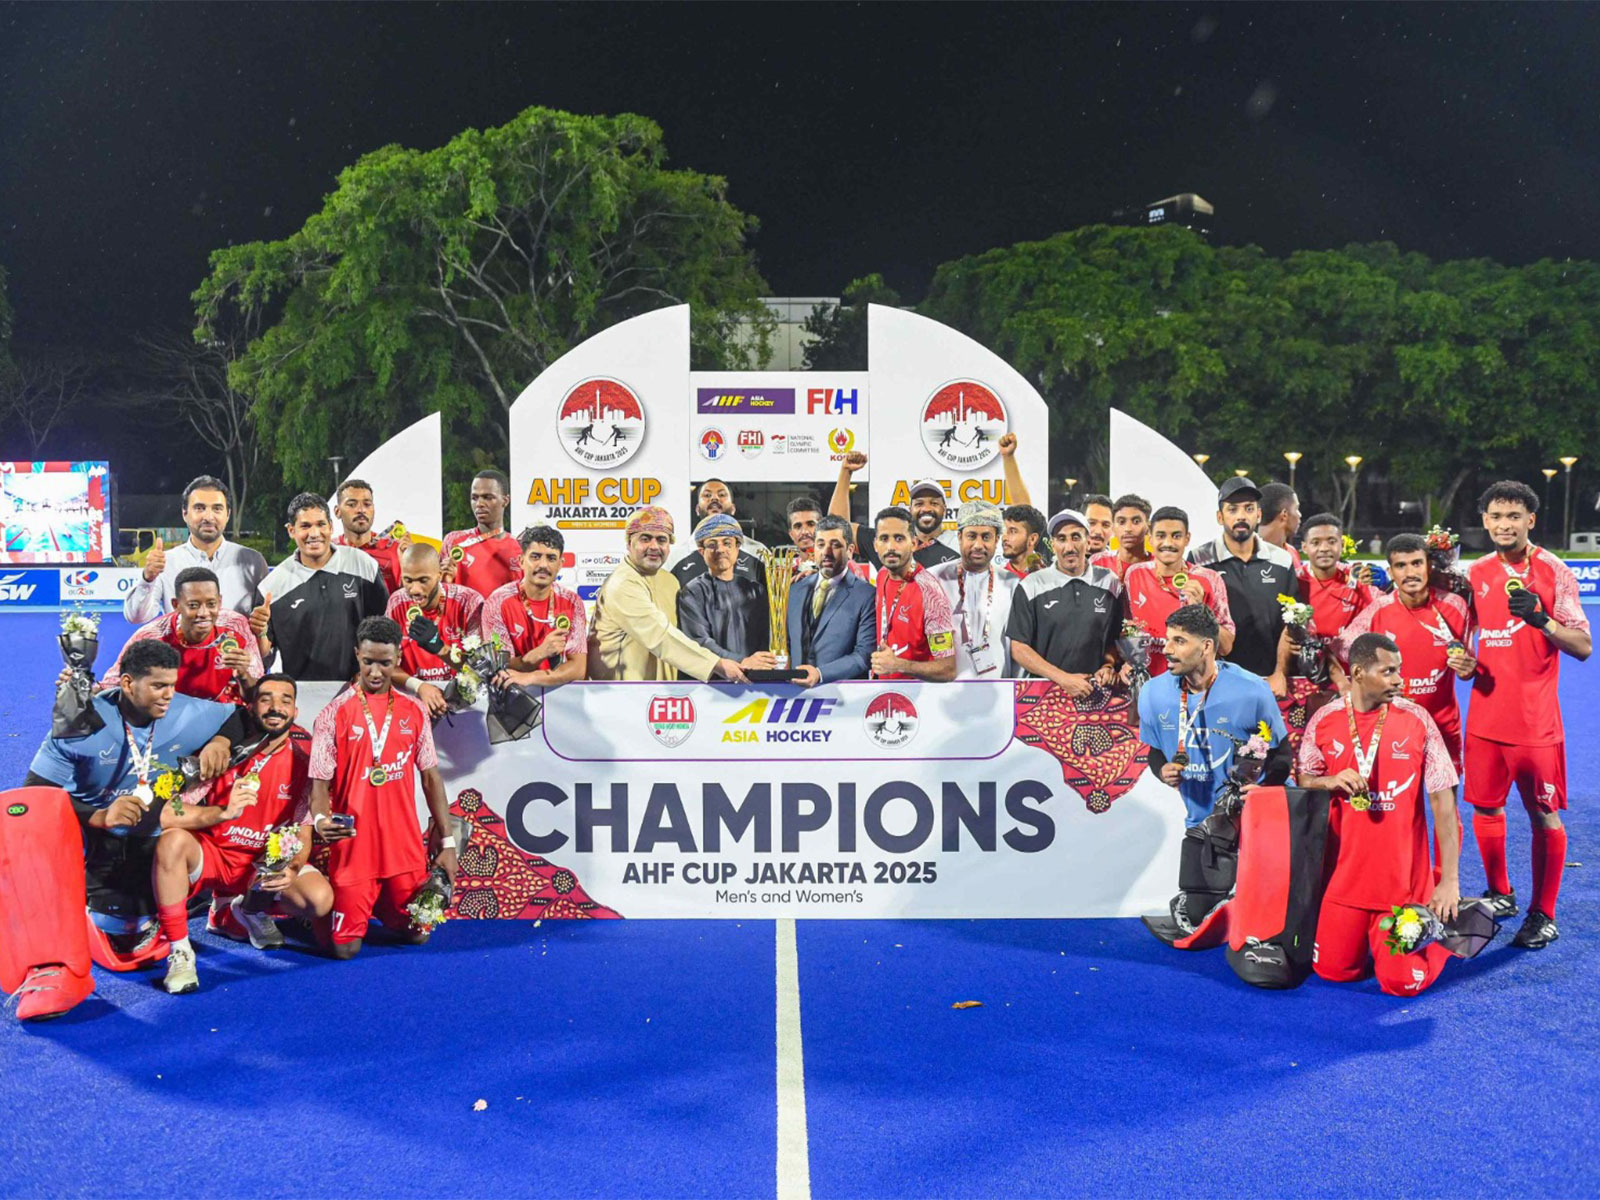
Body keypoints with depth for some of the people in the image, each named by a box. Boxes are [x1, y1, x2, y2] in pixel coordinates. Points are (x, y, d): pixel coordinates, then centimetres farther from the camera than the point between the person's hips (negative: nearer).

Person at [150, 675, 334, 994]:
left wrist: (292, 868, -27)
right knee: (173, 840, -33)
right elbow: (166, 814, -20)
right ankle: (180, 951, -18)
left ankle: (247, 909, 9)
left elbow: (303, 833, -5)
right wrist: (223, 812, -35)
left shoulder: (303, 760, -8)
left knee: (321, 899, -26)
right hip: (211, 856, -1)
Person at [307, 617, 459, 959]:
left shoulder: (413, 712, 5)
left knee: (417, 934, 11)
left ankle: (380, 909, 41)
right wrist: (321, 819, -27)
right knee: (345, 947, 0)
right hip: (353, 848, -3)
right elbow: (320, 781, -6)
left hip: (405, 847, 3)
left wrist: (447, 842, 6)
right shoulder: (334, 715, -5)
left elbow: (430, 777, 9)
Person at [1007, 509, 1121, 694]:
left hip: (1095, 691, 3)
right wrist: (1063, 679, -7)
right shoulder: (1032, 586, 4)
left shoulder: (1110, 584, 11)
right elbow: (1019, 648, 1)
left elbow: (1117, 638, 19)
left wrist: (1109, 665, 0)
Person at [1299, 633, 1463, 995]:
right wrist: (1332, 781, -14)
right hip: (1344, 875, 2)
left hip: (1405, 880, -2)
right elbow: (1304, 782, 10)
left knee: (1402, 983, -5)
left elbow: (1443, 801, -5)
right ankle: (1367, 935, 34)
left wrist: (1450, 881, -9)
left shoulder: (1417, 720, -7)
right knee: (1333, 971, 4)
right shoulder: (1324, 720, -3)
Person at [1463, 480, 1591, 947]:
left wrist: (1541, 619, -23)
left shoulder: (1554, 571, -6)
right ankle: (1499, 895, 30)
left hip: (1536, 720, -4)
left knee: (1544, 814, 2)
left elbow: (1584, 647, -8)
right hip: (1485, 714, 4)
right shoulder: (1476, 573, 7)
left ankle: (1543, 915, 14)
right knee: (1485, 806, 11)